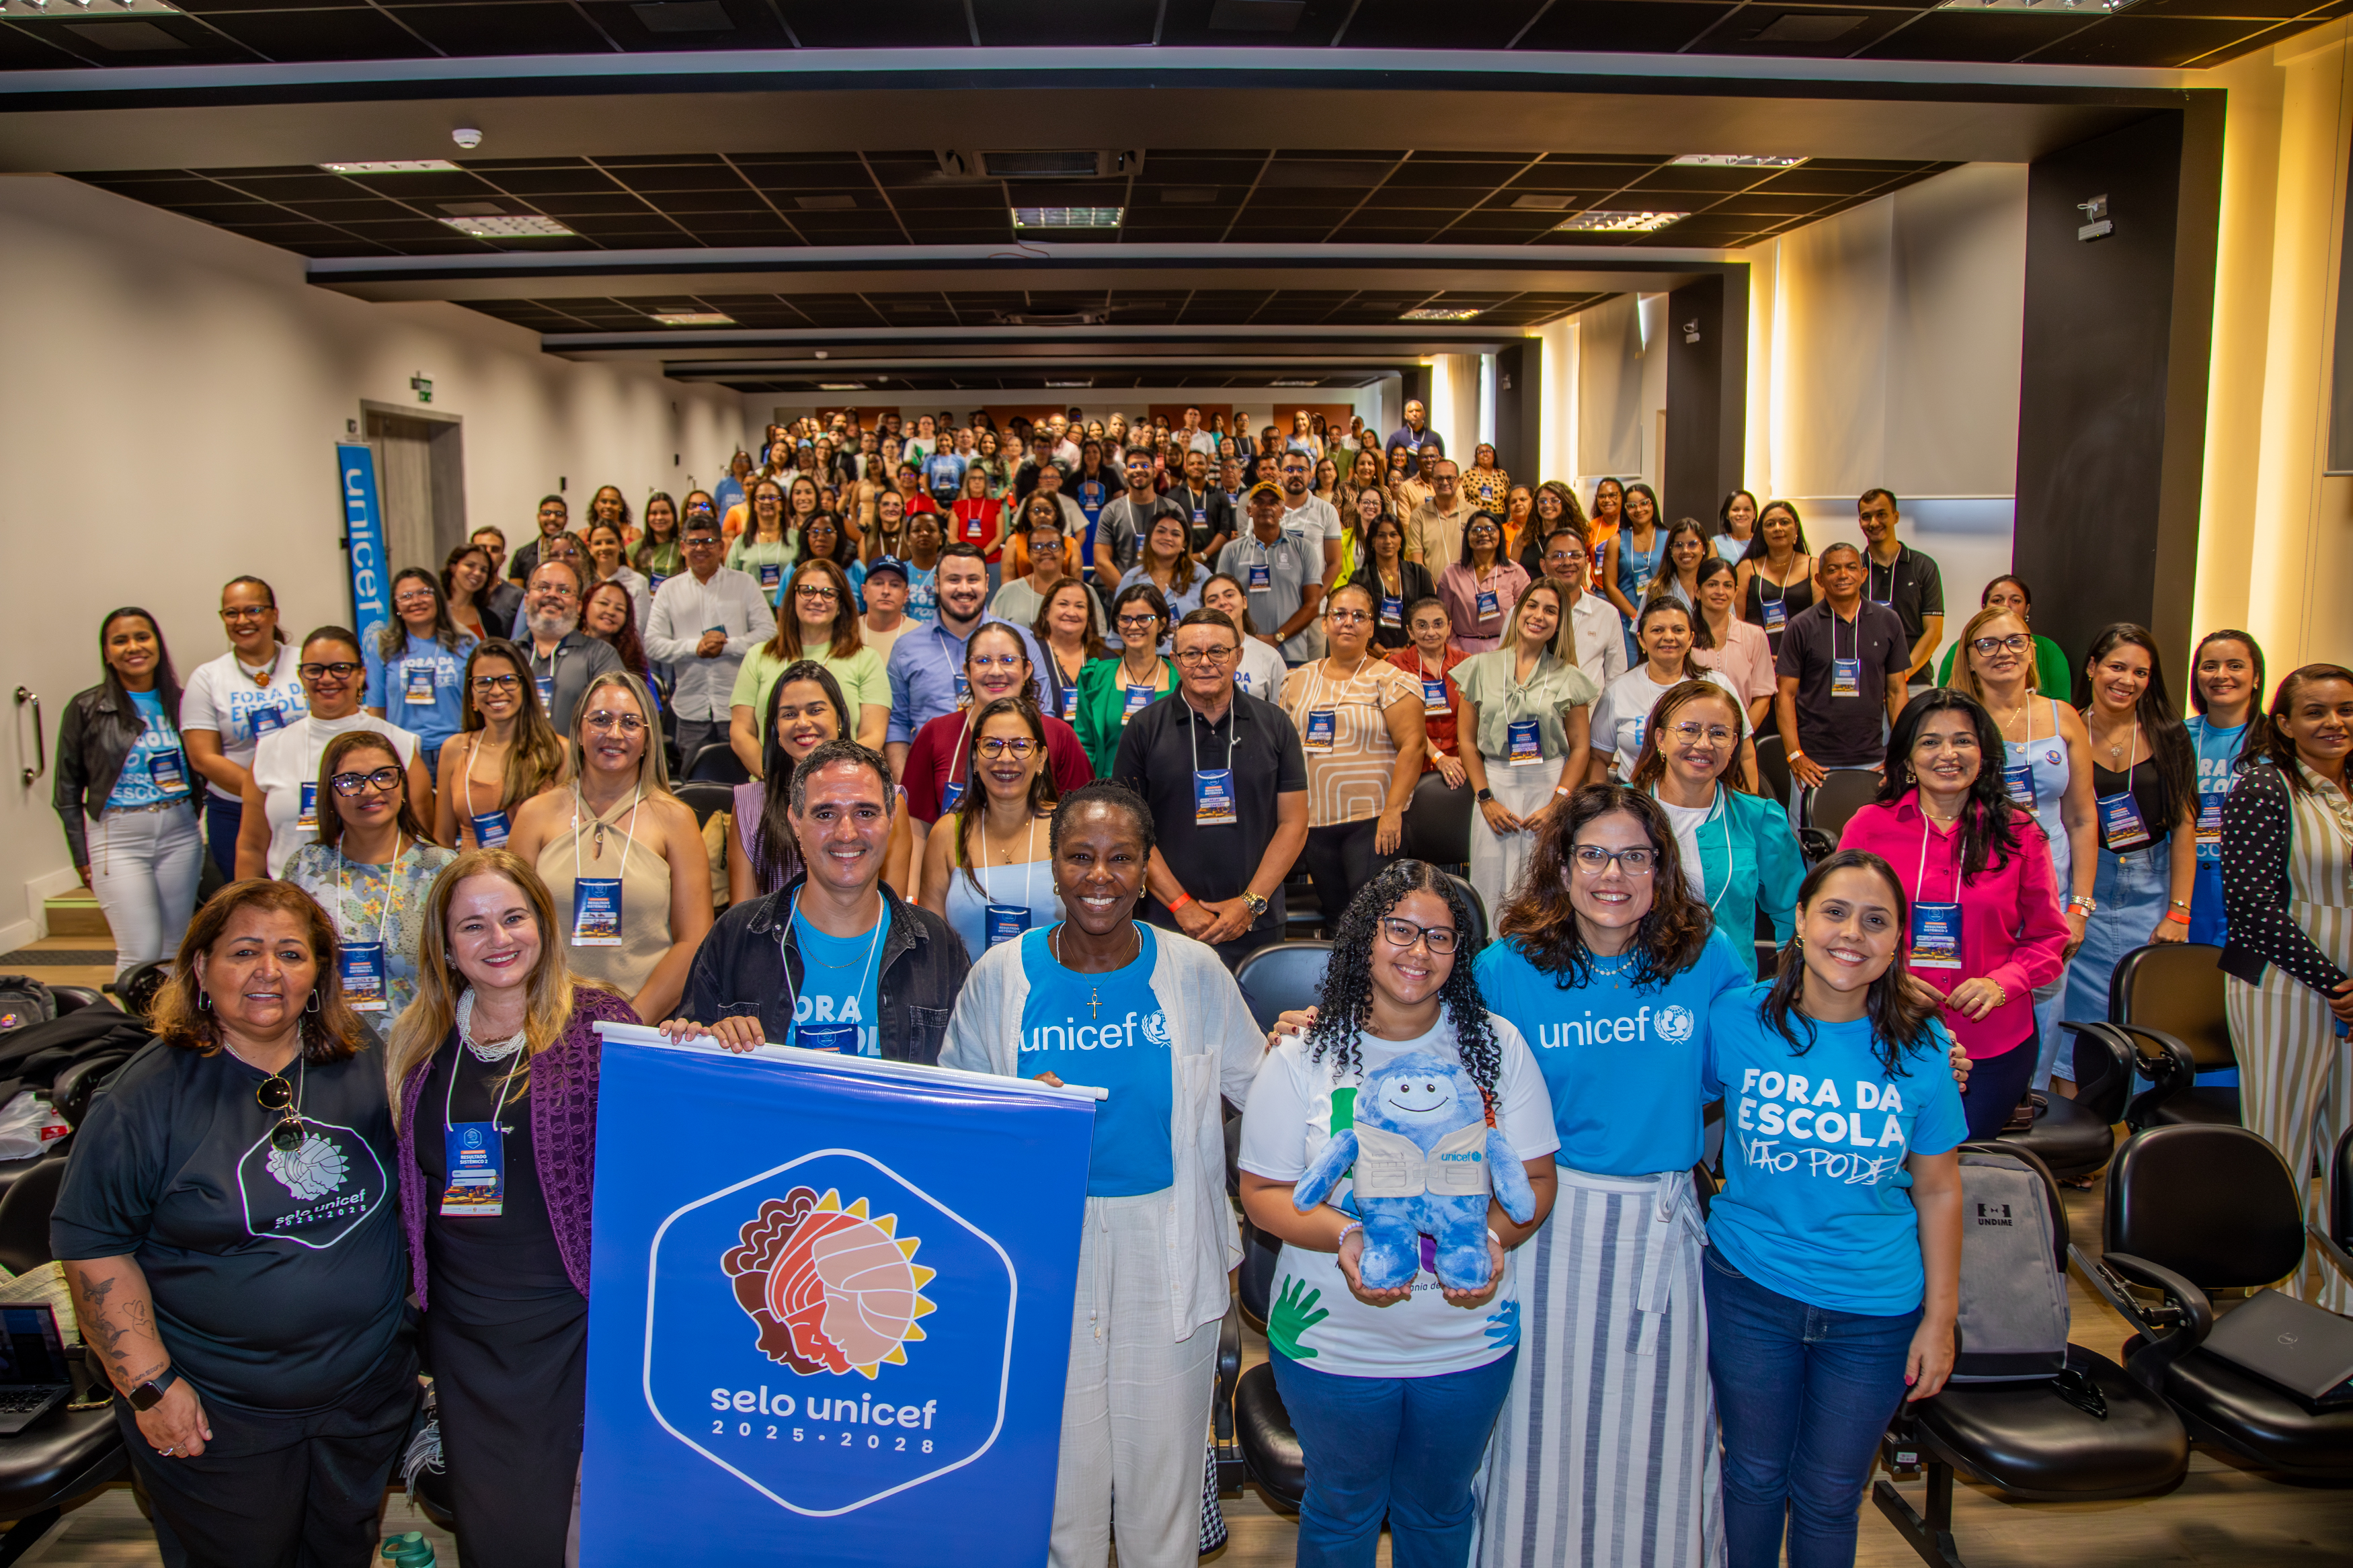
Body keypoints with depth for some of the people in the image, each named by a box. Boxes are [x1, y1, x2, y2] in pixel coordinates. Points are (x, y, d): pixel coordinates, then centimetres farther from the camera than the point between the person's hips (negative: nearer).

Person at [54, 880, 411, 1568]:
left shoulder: (367, 1066, -3)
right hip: (217, 1419, -3)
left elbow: (406, 1191, 11)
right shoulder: (147, 1097, -14)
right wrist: (149, 1383, -14)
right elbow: (93, 1245, -12)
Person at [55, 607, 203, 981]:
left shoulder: (179, 701, 7)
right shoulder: (86, 709, 0)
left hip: (180, 834, 3)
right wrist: (82, 857, 1)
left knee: (177, 950, 8)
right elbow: (67, 790, 4)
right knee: (141, 954, -8)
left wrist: (196, 828, 5)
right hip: (118, 838, -3)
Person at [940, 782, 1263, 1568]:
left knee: (1164, 1453, 13)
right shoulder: (1002, 973, -4)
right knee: (1057, 1462, 12)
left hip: (1166, 1245, 0)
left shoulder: (1194, 971, -4)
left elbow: (1258, 1085, 4)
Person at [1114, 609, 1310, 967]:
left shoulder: (1275, 724, 4)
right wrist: (1182, 905, -9)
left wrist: (1251, 902, -7)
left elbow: (1294, 823, 3)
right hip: (1169, 924, -1)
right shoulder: (1144, 729, 1)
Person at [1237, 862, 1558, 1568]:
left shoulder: (1498, 1046, -3)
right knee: (1342, 1511, 19)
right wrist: (1343, 1235, -26)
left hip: (1470, 1344, 2)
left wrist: (1495, 1235, -22)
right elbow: (1263, 1191, -8)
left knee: (1439, 1509, 23)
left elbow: (1535, 1178, -1)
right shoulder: (1303, 1056, -9)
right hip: (1334, 1344, -1)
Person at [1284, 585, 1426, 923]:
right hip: (1313, 822, 5)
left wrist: (1393, 810, -17)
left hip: (1372, 821, -4)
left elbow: (1412, 744, -10)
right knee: (1333, 916, 9)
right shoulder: (1301, 679, 12)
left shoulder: (1389, 680, -2)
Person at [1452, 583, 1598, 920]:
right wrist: (1486, 799, -3)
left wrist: (1557, 804, -8)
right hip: (1495, 785, 1)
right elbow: (1467, 741, 6)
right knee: (1493, 896, -2)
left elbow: (1580, 748, 4)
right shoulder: (1480, 667, 7)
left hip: (1550, 787, 0)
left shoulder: (1568, 677, 6)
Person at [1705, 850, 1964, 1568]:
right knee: (1755, 1475, 18)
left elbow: (1937, 1191, -1)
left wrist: (1940, 1318, 1)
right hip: (1749, 1289, 0)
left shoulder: (1917, 1050, -9)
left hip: (1875, 1308, 0)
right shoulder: (1737, 1020, -11)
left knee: (1828, 1497, 16)